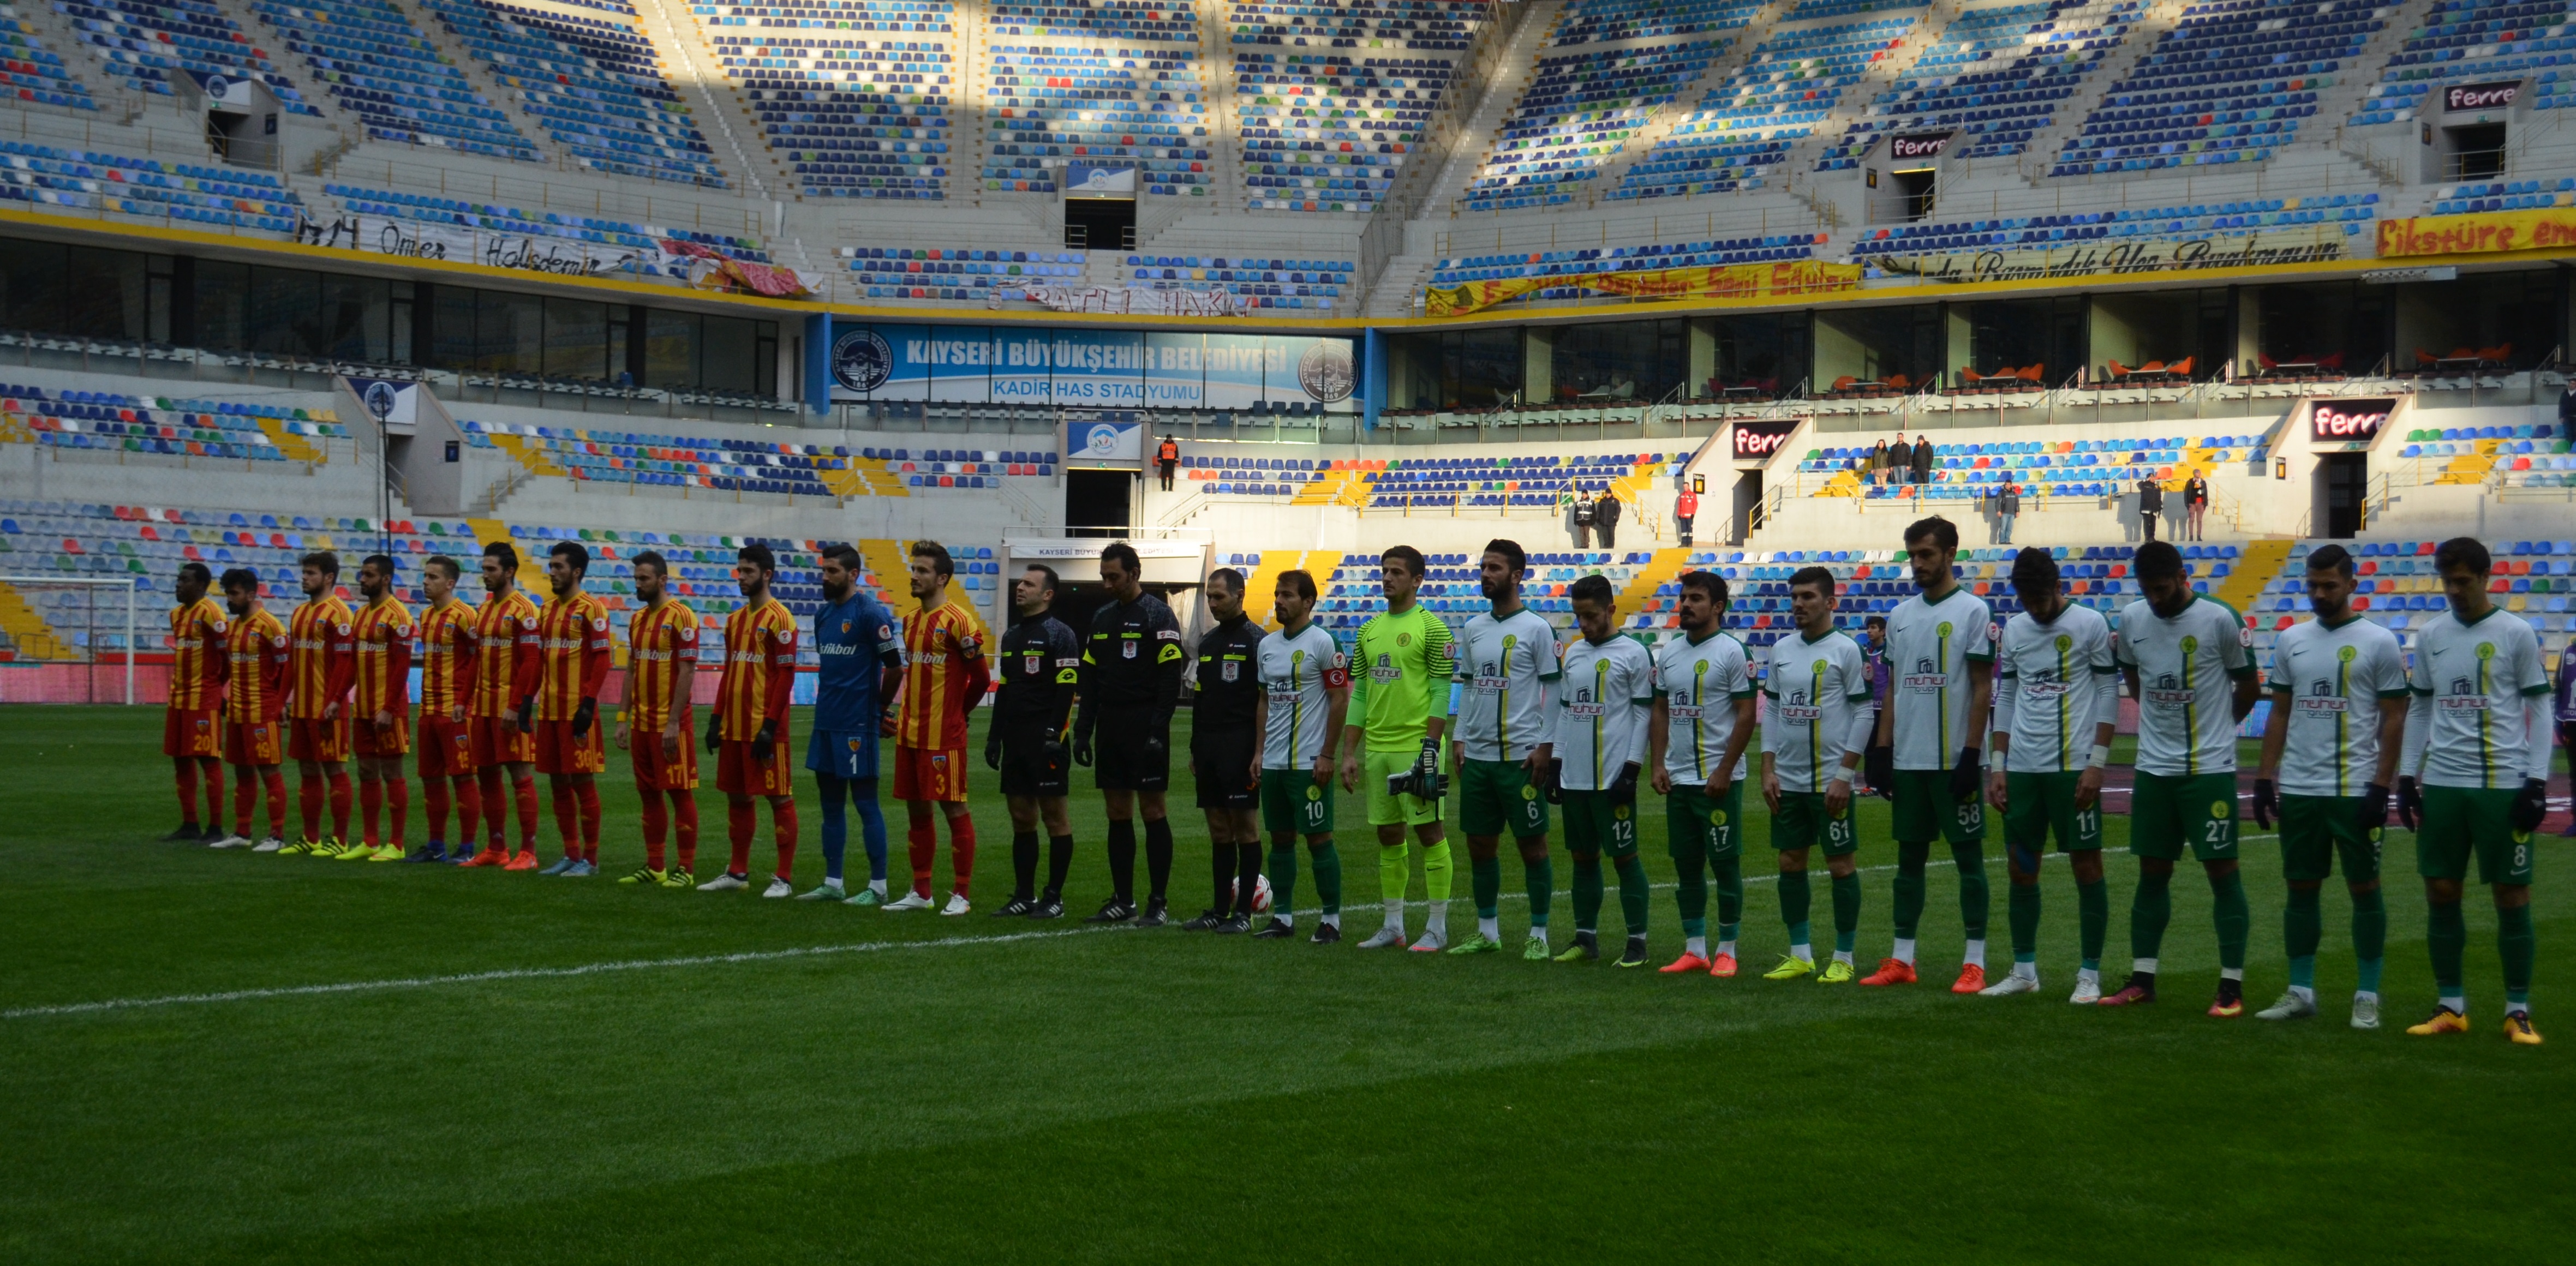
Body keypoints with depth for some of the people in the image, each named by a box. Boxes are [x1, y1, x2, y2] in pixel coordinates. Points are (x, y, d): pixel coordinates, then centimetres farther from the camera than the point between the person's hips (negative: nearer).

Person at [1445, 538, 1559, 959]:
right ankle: (1487, 931, 20)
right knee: (1480, 845, 10)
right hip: (1477, 755, 6)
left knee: (1532, 845, 1)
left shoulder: (1537, 629, -6)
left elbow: (1554, 692, -6)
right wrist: (1458, 738, 9)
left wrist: (1544, 747, -11)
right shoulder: (1473, 629, 12)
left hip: (1520, 757, -6)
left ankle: (1538, 934, 9)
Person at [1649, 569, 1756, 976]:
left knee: (1726, 864, 0)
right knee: (1686, 866, 10)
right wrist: (1657, 764, 5)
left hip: (1719, 780, -6)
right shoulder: (1669, 653, 11)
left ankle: (1727, 952, 8)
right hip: (1678, 779, 7)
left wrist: (1723, 772, -15)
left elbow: (1746, 715, -10)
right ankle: (1694, 950, 18)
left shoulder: (1732, 652, -8)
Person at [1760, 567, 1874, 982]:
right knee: (1790, 863, 9)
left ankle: (1843, 958, 9)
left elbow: (1864, 714, -9)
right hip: (1788, 780, 6)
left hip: (1830, 781, -6)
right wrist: (1768, 770, 6)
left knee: (1841, 865, 0)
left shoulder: (1846, 650, -7)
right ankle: (1799, 954, 19)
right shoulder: (1781, 650, 10)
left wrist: (1845, 775, -13)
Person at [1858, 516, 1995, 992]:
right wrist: (1882, 750, 8)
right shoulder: (1901, 615, 12)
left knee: (1968, 855, 0)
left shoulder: (1973, 612, -6)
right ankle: (1901, 959, 16)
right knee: (1909, 856, 10)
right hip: (1909, 760, 6)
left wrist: (1971, 755, -14)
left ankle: (1974, 963, 4)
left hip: (1955, 760, -6)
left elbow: (1983, 689, -8)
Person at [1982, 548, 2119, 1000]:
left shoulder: (2091, 625, -4)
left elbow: (2109, 694, -5)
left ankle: (2090, 974, 7)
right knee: (2020, 868, 9)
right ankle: (2024, 971, 19)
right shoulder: (2014, 629, 11)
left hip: (2073, 767, -5)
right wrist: (1997, 766, 10)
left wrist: (2097, 763, -11)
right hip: (2022, 768, 5)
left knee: (2087, 865, 0)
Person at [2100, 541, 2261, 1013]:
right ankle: (2142, 980, 17)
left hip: (2210, 769, -5)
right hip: (2153, 768, 5)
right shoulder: (2131, 620, 3)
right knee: (2152, 872, 10)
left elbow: (2248, 686, 1)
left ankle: (2232, 985, 4)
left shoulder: (2220, 620, -11)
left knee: (2222, 870, -1)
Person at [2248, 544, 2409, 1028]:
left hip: (2356, 791, -4)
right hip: (2299, 789, 5)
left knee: (2365, 888, 2)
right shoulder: (2291, 641, 9)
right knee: (2301, 888, 9)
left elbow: (2393, 719, -5)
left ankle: (2368, 996, 11)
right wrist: (2264, 779, 7)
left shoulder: (2379, 643, -4)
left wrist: (2382, 787, -11)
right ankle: (2300, 991, 18)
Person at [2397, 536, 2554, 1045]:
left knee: (2512, 895, 1)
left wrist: (2537, 782, -7)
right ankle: (2451, 1006, 16)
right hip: (2442, 784, 4)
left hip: (2503, 785, -4)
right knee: (2441, 892, 6)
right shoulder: (2430, 635, 9)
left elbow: (2539, 709, -1)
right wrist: (2407, 776, 9)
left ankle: (2519, 1011, 10)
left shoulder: (2517, 634, -2)